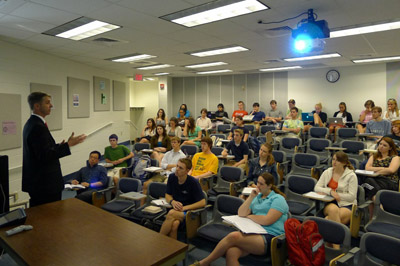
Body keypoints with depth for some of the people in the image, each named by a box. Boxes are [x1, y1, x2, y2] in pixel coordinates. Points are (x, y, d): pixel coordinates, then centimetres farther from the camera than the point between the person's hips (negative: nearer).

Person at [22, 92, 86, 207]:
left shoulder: (31, 124, 13)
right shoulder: (38, 127, -19)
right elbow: (45, 156, -24)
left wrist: (57, 146, 12)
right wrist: (68, 145, -22)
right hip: (45, 185, -11)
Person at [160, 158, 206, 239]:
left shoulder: (193, 182, -13)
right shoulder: (172, 177, 1)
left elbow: (202, 202, -13)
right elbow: (167, 195, 12)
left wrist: (184, 208, -18)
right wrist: (172, 202, -12)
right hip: (175, 209, 3)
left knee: (171, 213, -33)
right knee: (175, 223, -34)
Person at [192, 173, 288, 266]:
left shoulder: (278, 199, 3)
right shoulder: (257, 197, 23)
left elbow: (267, 221, -11)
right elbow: (241, 213, 11)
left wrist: (249, 216, 4)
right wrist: (251, 197, 2)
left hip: (270, 238, -6)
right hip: (254, 233, 6)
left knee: (233, 236, -29)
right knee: (231, 252, -29)